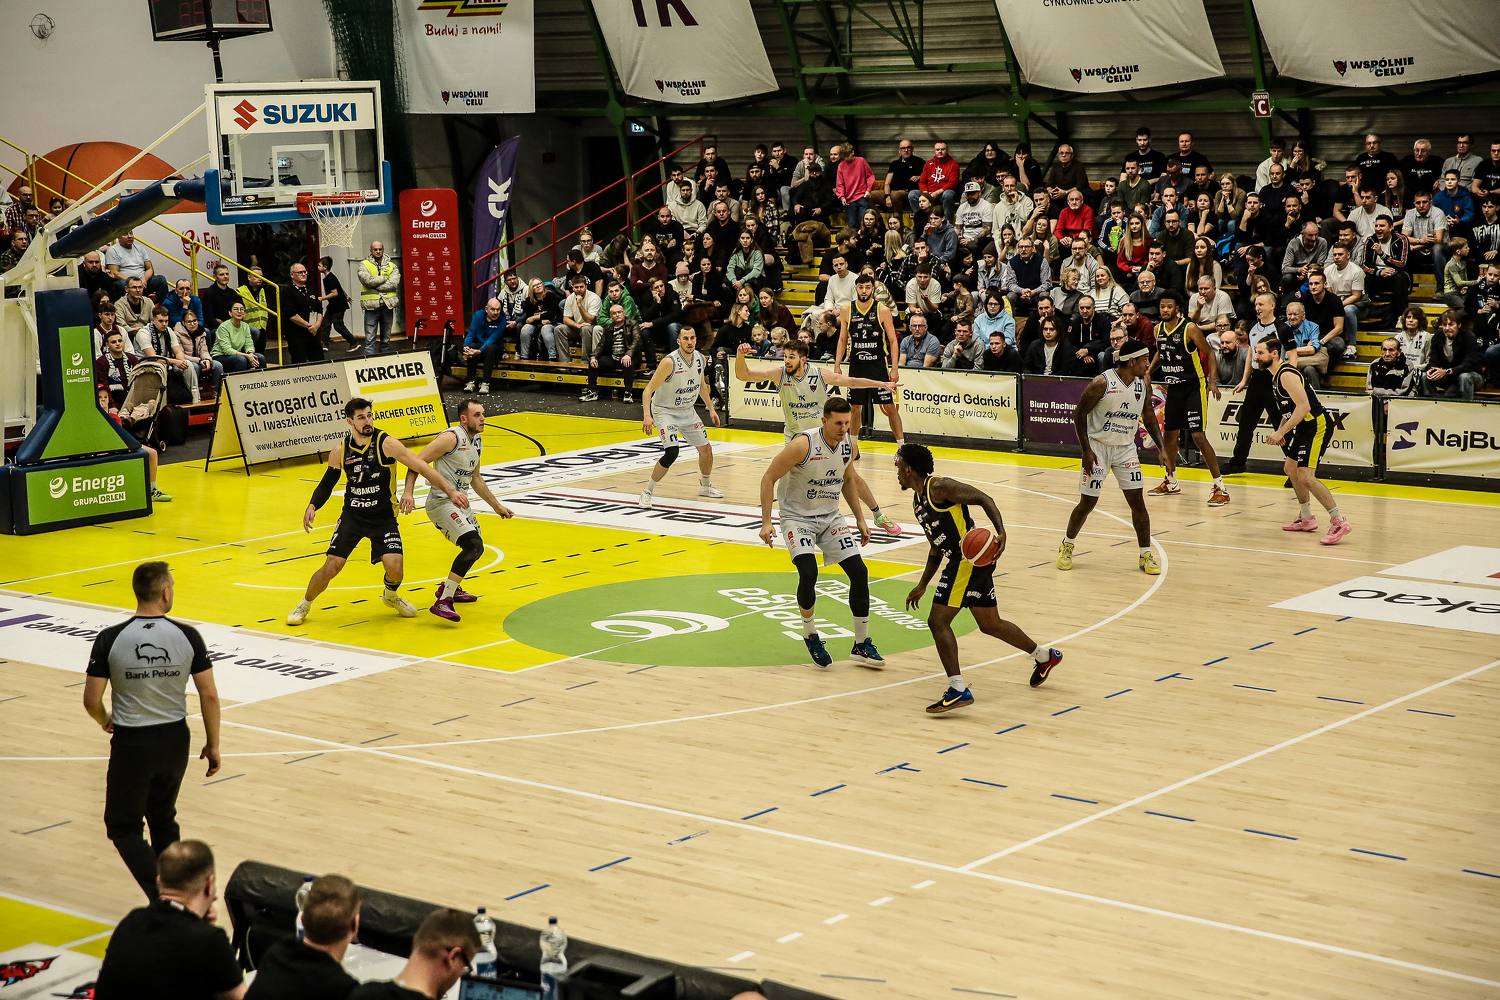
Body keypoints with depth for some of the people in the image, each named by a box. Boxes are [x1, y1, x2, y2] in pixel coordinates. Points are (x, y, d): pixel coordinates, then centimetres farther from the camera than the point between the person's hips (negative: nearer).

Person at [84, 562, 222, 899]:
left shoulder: (110, 639, -13)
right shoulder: (187, 636, -9)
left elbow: (91, 701, -9)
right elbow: (209, 695, -6)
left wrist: (105, 721, 14)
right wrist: (212, 744, 7)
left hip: (131, 744, -3)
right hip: (175, 741, 3)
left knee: (123, 826, 10)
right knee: (163, 820, 23)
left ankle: (160, 895, -9)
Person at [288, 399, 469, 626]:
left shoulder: (386, 444, -15)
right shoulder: (340, 451, -5)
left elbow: (422, 467, -18)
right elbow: (327, 483, 10)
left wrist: (450, 491, -24)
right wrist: (312, 506, -8)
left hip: (383, 517, -1)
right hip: (352, 515, 1)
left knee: (395, 568, -17)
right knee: (331, 568, -7)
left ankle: (390, 596, 20)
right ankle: (304, 605, 20)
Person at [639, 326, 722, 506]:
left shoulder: (701, 359, -6)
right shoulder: (670, 362, -27)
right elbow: (648, 390, -25)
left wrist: (711, 408, 15)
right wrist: (647, 415, -38)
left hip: (687, 410, 7)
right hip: (665, 411, -7)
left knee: (706, 449, 12)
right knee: (671, 453, -23)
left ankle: (705, 486, 39)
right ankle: (647, 491, -7)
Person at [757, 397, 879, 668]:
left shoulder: (849, 444, -6)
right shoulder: (804, 444, -24)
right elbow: (768, 478, -17)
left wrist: (860, 519, 12)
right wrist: (766, 522, -20)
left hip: (830, 517, 6)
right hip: (798, 516, -5)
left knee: (859, 572, -5)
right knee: (808, 572, -26)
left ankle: (862, 646, 7)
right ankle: (810, 634, 1)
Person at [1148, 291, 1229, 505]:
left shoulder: (1190, 330, -15)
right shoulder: (1159, 330, 4)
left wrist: (1212, 381, -22)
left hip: (1194, 387, -7)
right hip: (1174, 388, 7)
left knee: (1198, 436, -14)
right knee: (1171, 434, 15)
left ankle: (1220, 488, -10)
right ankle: (1171, 482, 34)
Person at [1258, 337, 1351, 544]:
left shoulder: (1287, 375, -18)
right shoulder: (1277, 375, 14)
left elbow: (1303, 406, -26)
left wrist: (1281, 432, -26)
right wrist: (1280, 430, 13)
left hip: (1317, 426, -11)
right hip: (1305, 427, 11)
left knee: (1305, 476, -20)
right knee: (1290, 468, 24)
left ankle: (1339, 521, -17)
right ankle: (1306, 519, 35)